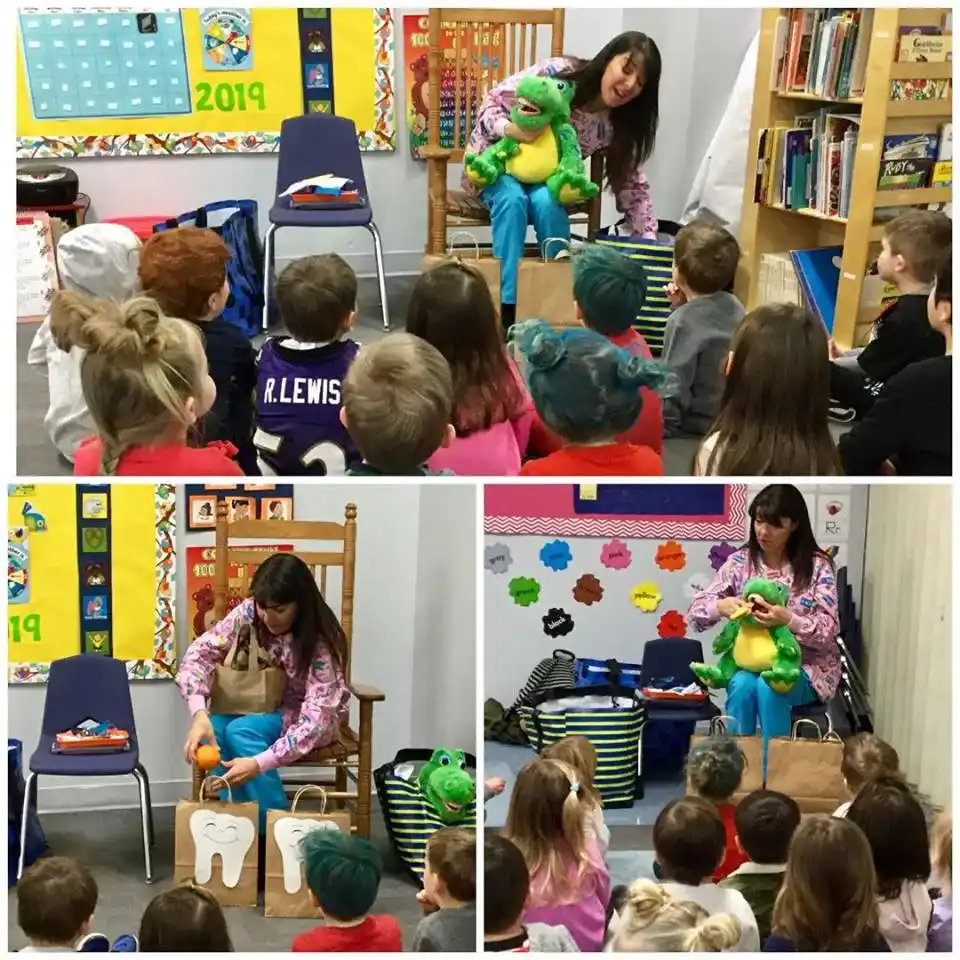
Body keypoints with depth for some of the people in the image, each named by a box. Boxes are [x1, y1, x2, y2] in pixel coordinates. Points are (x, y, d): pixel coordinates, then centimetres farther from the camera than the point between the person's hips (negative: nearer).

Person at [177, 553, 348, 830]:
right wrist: (199, 714, -40)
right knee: (215, 728, -27)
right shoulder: (251, 612, -19)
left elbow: (313, 721, -36)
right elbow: (201, 652, -21)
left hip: (308, 714, -4)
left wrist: (259, 764, -49)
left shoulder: (320, 642, -30)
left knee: (241, 732, -31)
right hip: (264, 707, 4)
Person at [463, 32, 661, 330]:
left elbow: (632, 187, -4)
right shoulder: (557, 73, -23)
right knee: (512, 198, -35)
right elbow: (492, 102, -17)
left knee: (546, 203, -33)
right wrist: (511, 129, -39)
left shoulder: (619, 126, -11)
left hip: (547, 181, 2)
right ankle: (507, 308, -32)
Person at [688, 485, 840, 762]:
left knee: (768, 687, -34)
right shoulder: (739, 562, 0)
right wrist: (721, 607, -26)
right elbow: (696, 612, -2)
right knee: (741, 685, -32)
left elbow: (828, 631, -14)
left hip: (804, 666, -2)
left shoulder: (817, 566, -7)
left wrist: (788, 620, -34)